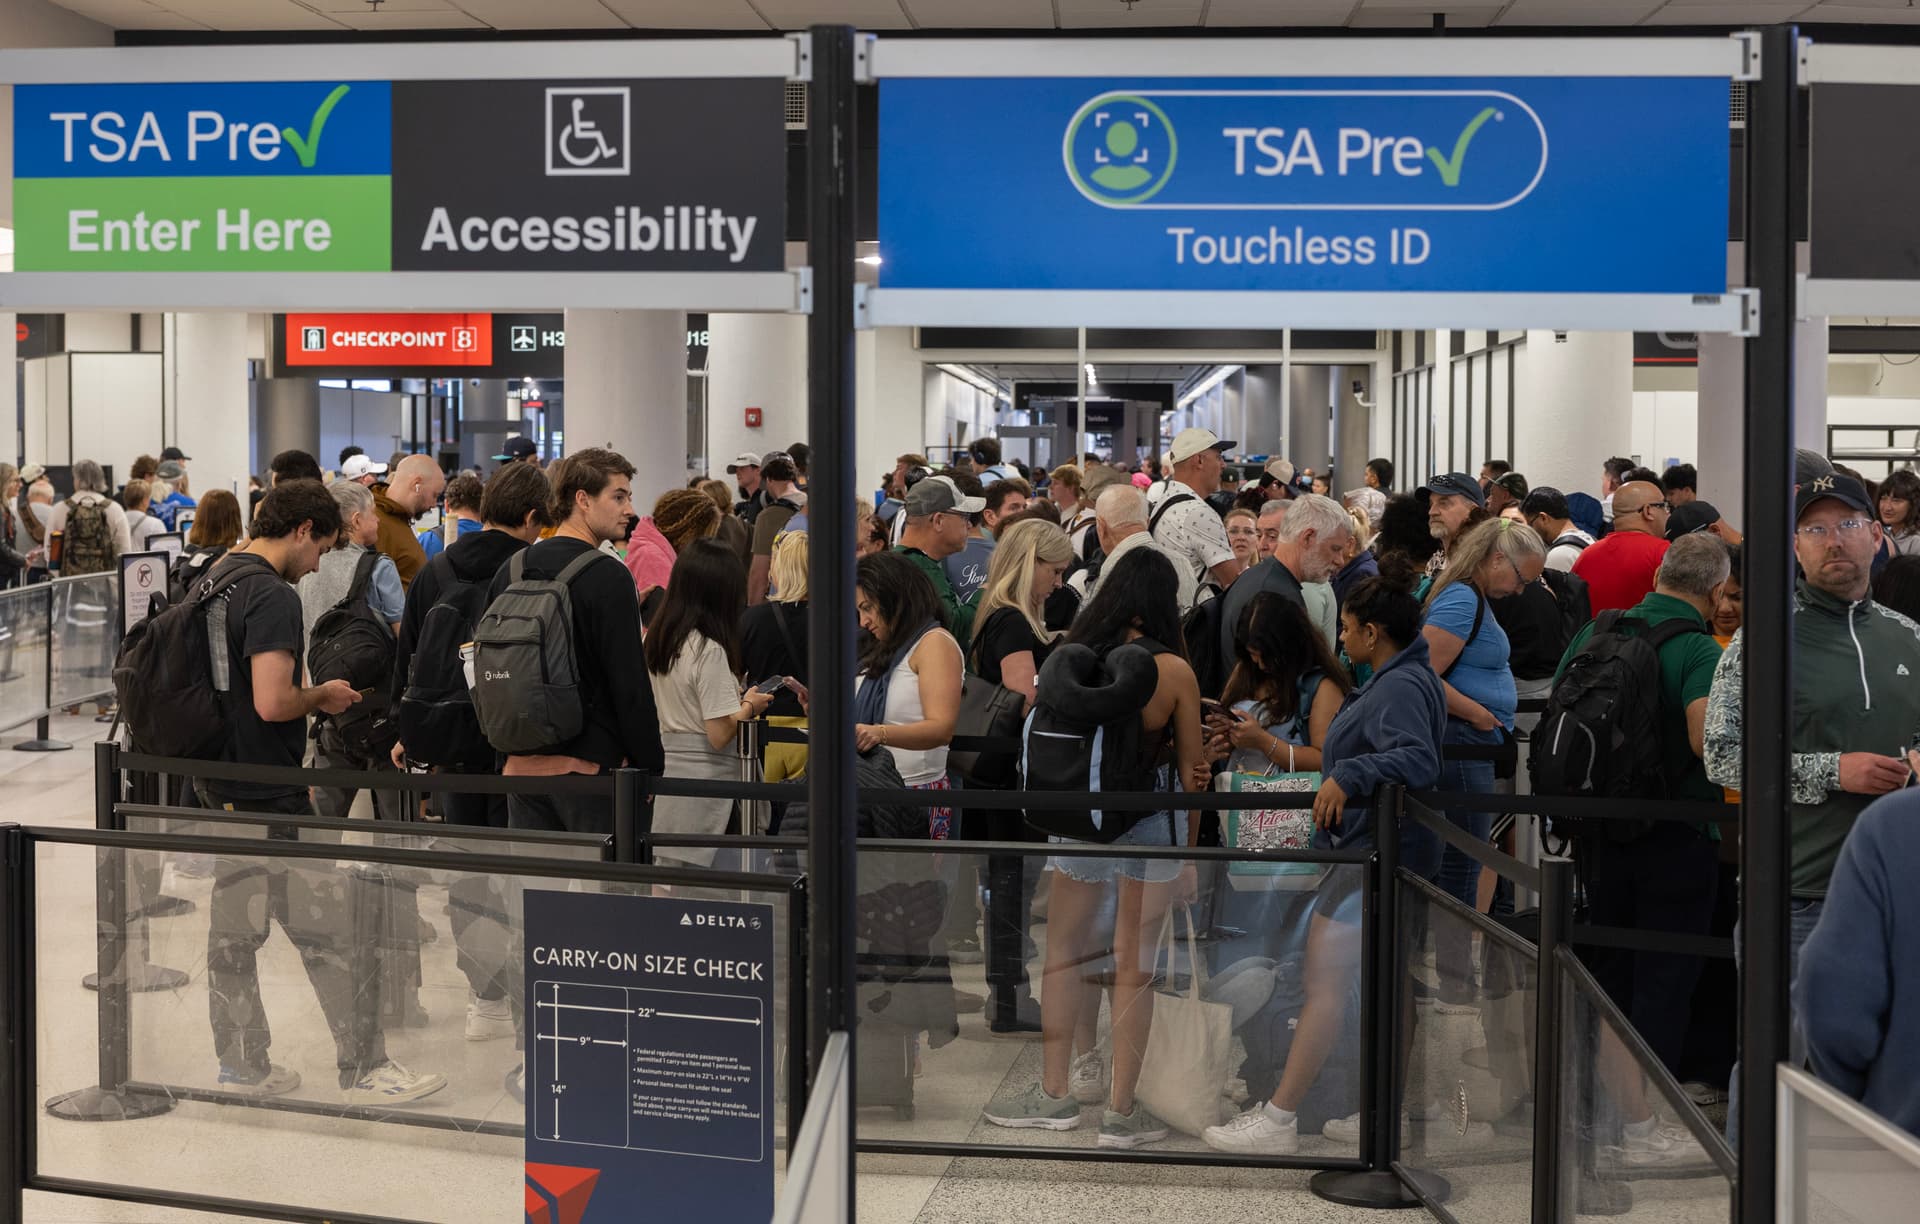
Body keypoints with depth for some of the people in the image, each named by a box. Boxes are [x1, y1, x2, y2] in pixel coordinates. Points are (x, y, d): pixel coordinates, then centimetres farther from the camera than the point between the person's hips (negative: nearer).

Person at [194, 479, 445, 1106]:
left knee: (234, 929, 13)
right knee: (333, 930, -1)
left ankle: (244, 1066, 21)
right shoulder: (272, 596, -18)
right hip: (270, 795, -10)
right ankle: (364, 1068, 6)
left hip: (220, 786, 10)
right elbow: (272, 702, -26)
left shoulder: (215, 580, 11)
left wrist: (309, 696, 17)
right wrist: (322, 696, -7)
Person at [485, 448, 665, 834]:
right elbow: (630, 683, -14)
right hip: (589, 765, -7)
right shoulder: (608, 577, -12)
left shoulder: (509, 571, 9)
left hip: (521, 764, 7)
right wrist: (651, 766, -7)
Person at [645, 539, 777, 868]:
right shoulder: (710, 650, -16)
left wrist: (734, 698, 16)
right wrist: (749, 707, 0)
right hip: (705, 777, -8)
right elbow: (720, 734, -17)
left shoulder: (658, 641, 8)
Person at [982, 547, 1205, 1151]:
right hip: (1152, 825, -2)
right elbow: (1191, 766, -3)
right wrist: (1189, 846, 8)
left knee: (1063, 953, 16)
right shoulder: (1175, 671, -10)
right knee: (1133, 965, 5)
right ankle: (1121, 1109, 11)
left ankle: (1056, 1092, 23)